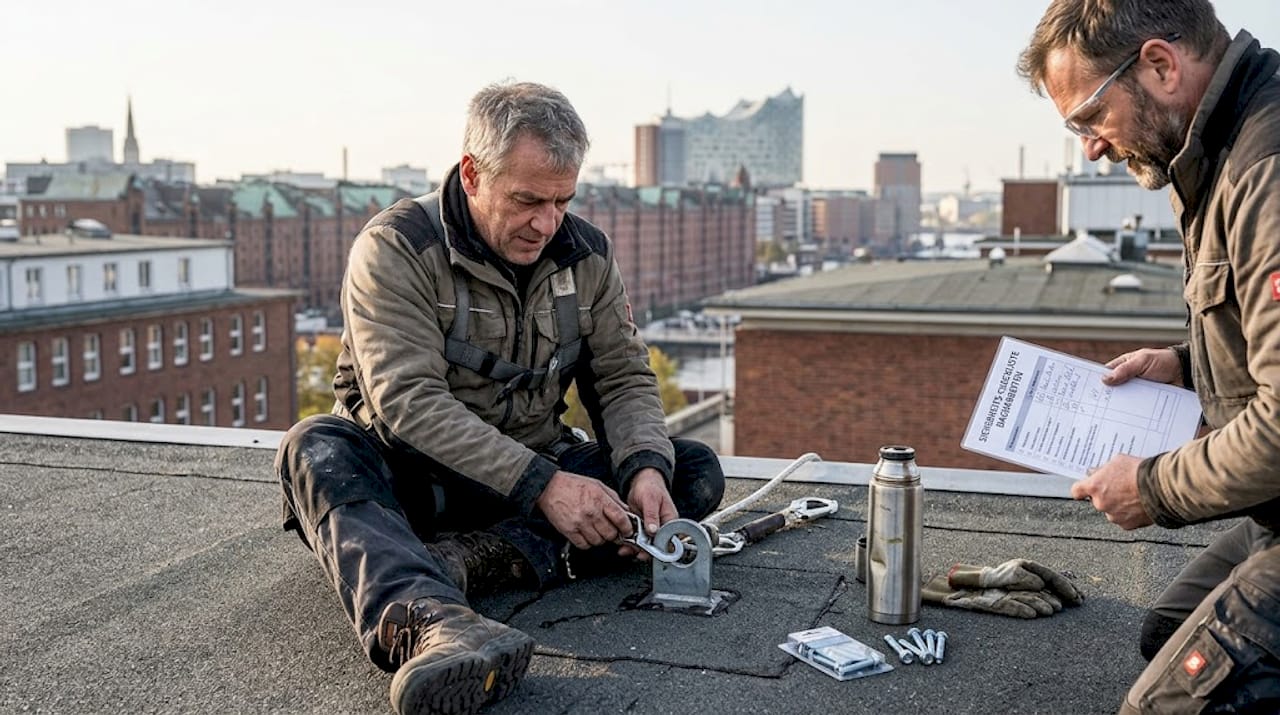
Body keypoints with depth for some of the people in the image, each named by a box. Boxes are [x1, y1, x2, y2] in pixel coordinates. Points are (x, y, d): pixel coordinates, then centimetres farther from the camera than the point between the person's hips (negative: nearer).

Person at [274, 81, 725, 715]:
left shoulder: (586, 254, 2)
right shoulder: (395, 249, -14)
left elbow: (624, 378, 3)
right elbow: (409, 401, -24)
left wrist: (647, 468, -20)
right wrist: (542, 484, -33)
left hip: (539, 472, 4)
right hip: (409, 478, -4)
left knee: (696, 470, -15)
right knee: (317, 448, -34)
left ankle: (469, 559, -35)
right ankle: (425, 620, -64)